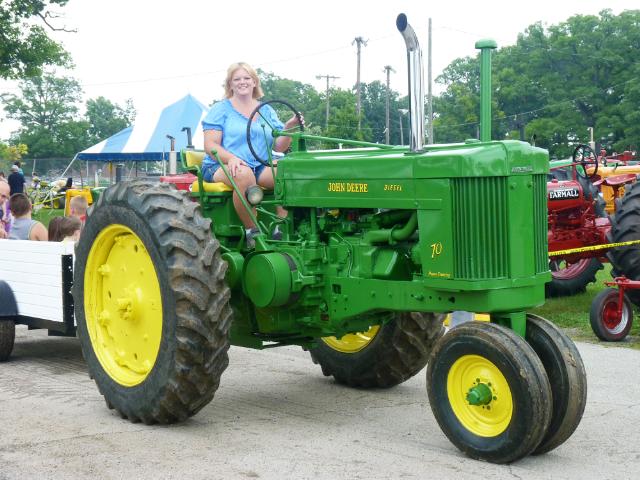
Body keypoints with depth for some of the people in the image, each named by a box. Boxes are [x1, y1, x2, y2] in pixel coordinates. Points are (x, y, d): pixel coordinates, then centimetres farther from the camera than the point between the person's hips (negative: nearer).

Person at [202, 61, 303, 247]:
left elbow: (279, 147, 9)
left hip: (260, 167, 4)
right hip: (221, 166, -4)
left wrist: (288, 129, -11)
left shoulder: (267, 111, 17)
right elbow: (210, 145, -5)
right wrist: (231, 158, -24)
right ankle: (252, 231, -30)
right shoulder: (221, 109, 6)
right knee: (244, 173, -39)